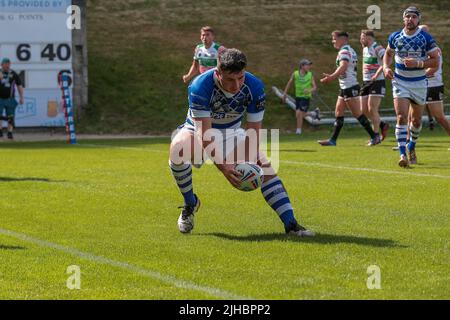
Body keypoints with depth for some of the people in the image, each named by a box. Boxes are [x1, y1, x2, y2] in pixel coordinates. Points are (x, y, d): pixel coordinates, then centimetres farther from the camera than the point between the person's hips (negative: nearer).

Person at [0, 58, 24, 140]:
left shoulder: (14, 74, 4)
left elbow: (19, 86, 7)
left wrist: (21, 97, 2)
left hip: (10, 99, 0)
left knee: (10, 117, 0)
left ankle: (10, 133, 4)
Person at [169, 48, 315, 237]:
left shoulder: (254, 87, -23)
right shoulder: (200, 87, -35)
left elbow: (253, 131, -17)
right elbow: (204, 134, -37)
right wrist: (222, 166, -48)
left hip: (232, 132, 3)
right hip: (197, 131, -3)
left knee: (265, 168, -14)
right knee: (178, 149, -35)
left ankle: (290, 224, -11)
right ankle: (190, 204, -11)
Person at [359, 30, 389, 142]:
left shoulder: (377, 48, -13)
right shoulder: (365, 49, 14)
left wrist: (377, 74, -31)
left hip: (377, 82, -9)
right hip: (366, 82, 9)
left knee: (372, 109, -10)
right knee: (364, 110, 5)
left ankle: (376, 136, -2)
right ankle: (382, 125, 23)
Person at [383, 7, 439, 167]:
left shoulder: (426, 38, -9)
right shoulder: (395, 37, -1)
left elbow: (436, 61, -9)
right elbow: (388, 53, 18)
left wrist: (418, 63, -23)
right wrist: (386, 67, -1)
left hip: (419, 83, 0)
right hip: (400, 82, 0)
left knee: (416, 120, 13)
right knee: (402, 117, -15)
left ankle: (411, 146, 39)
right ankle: (403, 154, -18)